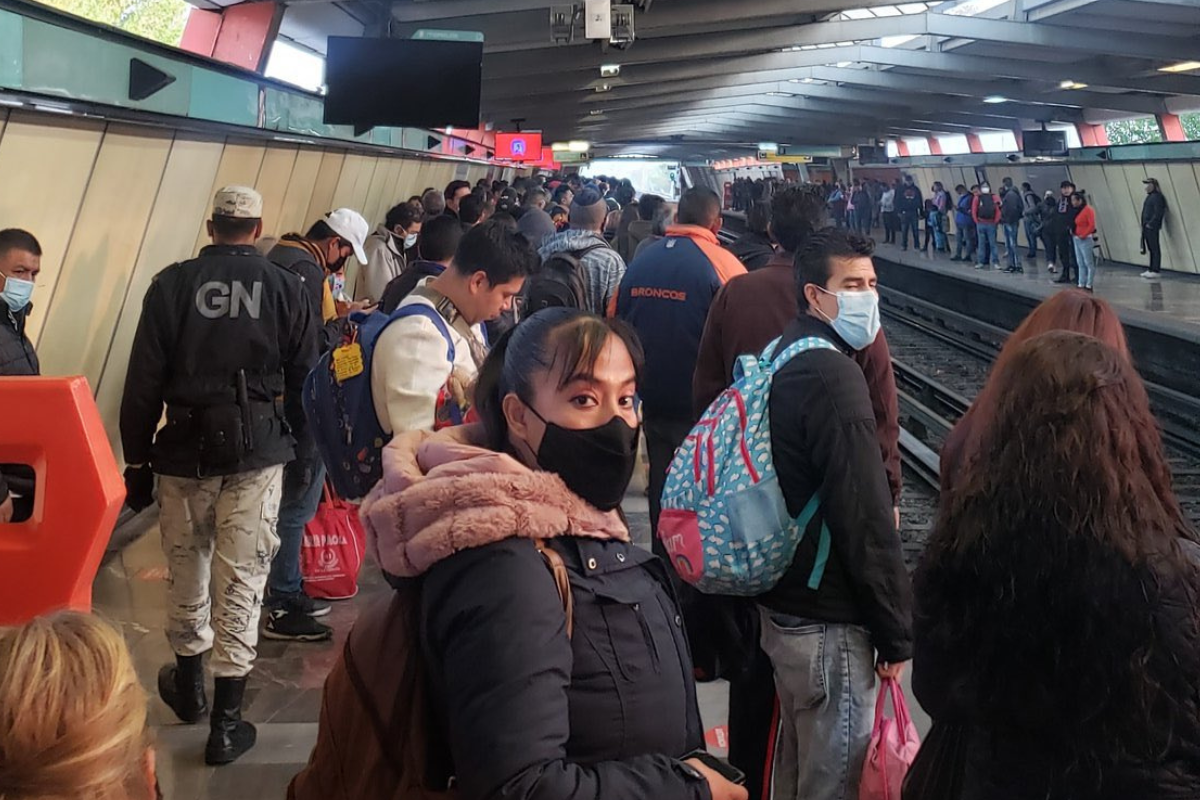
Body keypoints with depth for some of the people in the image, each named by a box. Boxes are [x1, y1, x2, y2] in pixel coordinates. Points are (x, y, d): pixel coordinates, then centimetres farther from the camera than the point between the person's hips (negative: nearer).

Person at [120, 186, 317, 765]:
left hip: (185, 451, 1)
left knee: (186, 571, 18)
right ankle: (226, 722, 9)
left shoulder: (172, 285, -2)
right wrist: (298, 442, 18)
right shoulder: (287, 288, -1)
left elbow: (143, 382, -3)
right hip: (258, 454, 0)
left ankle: (189, 685, 38)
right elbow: (304, 381, 4)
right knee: (241, 581, 4)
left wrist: (137, 459, 5)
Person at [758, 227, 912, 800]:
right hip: (829, 622, -9)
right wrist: (896, 632, -14)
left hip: (782, 601, 10)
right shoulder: (833, 374, -21)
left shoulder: (781, 358, 9)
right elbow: (864, 520, -22)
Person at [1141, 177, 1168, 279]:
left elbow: (1158, 213, -19)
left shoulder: (1157, 197, -11)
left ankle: (1155, 271, -6)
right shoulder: (1149, 196, 18)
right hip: (1146, 227, 9)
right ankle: (1151, 270, 17)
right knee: (1151, 249, 12)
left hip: (1152, 228, -9)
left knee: (1155, 249, -6)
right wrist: (1144, 224, 12)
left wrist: (1150, 224, -18)